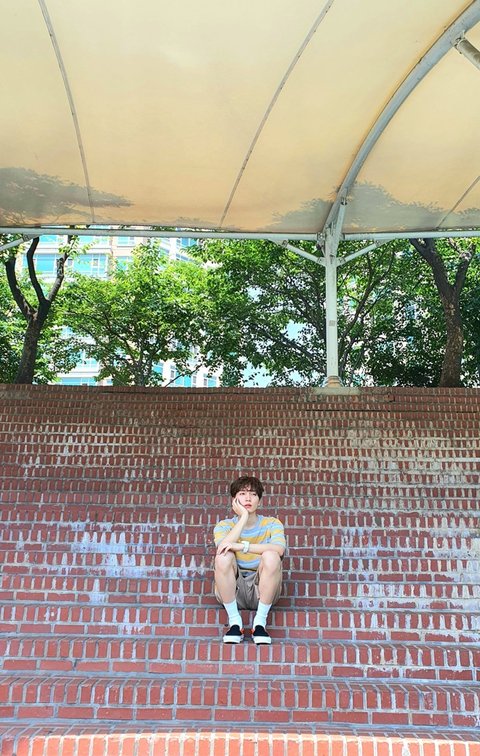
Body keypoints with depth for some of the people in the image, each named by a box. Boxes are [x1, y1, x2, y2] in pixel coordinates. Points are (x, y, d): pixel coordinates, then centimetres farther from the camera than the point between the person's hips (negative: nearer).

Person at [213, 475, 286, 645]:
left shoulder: (271, 524, 1)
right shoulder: (224, 525, 3)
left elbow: (279, 549, -23)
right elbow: (222, 547, -22)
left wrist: (242, 546, -31)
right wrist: (244, 516, -19)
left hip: (262, 590, 0)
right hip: (232, 590, 1)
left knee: (271, 556, -29)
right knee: (223, 557, -27)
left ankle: (260, 622, -16)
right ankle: (234, 622, -16)